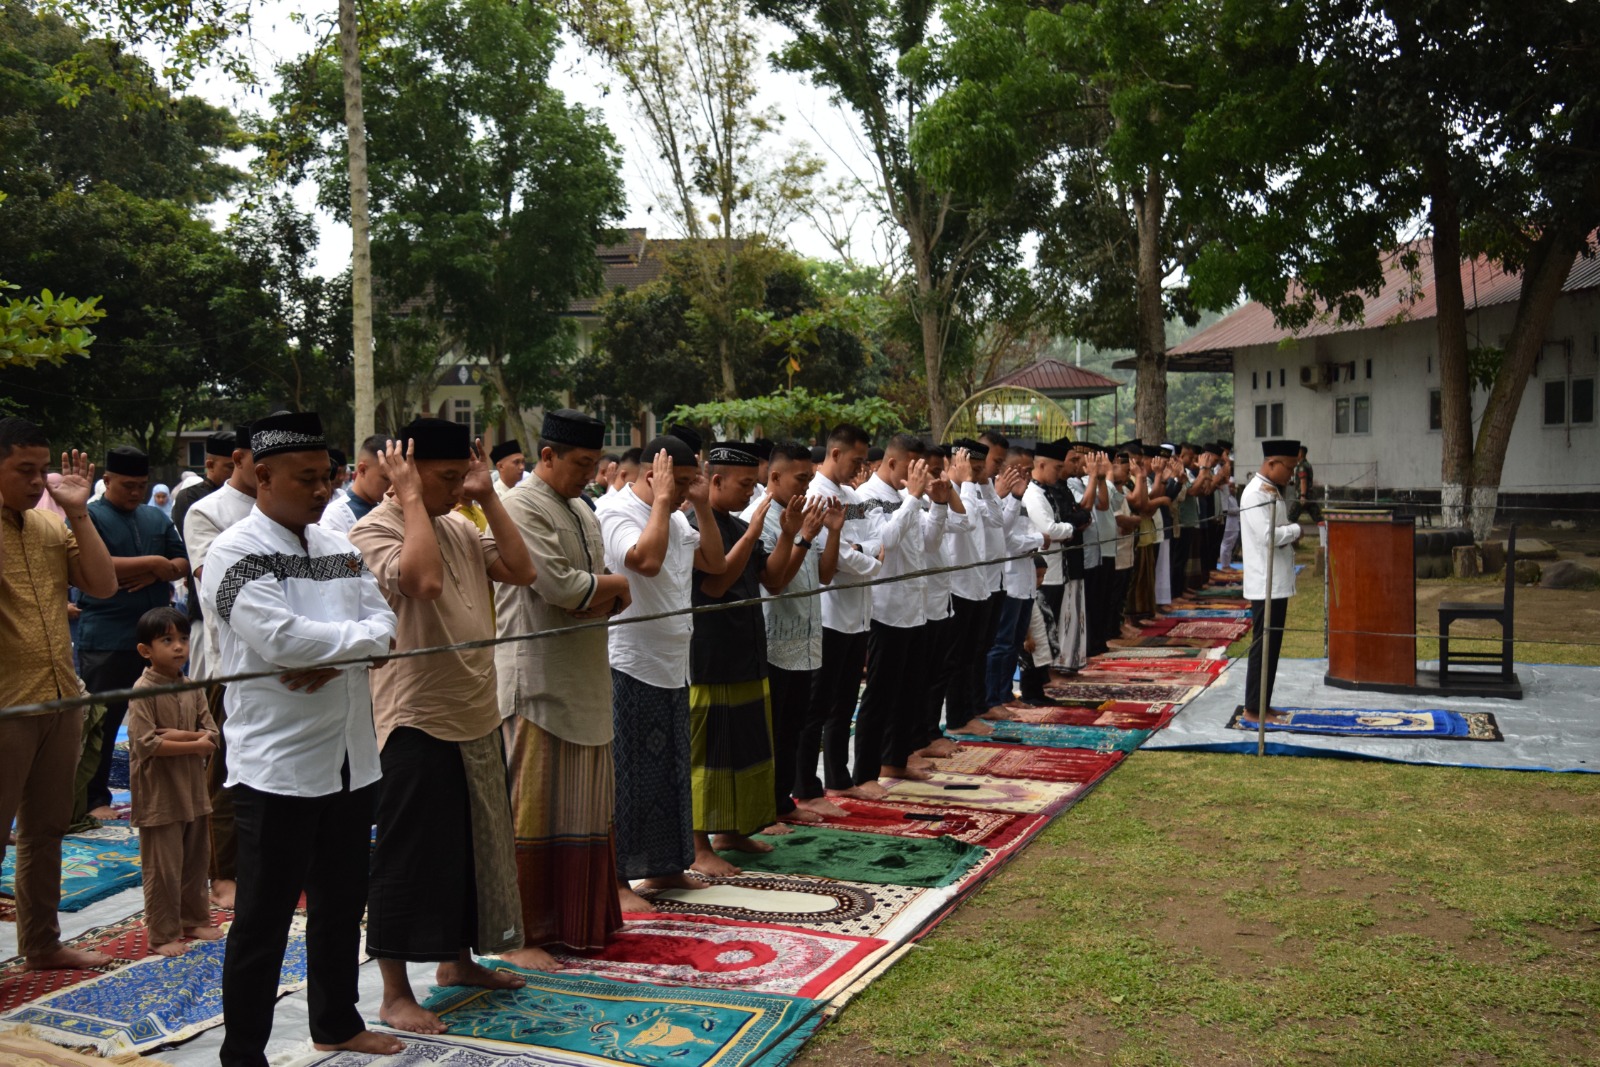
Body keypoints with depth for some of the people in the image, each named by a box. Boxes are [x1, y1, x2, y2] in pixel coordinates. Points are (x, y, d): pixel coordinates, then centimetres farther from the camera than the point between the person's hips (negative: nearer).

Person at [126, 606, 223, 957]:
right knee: (163, 867, 0)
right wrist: (195, 744, -16)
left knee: (196, 859, 16)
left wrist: (179, 736, -18)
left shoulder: (193, 688, 5)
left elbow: (212, 734, 0)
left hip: (193, 788, 6)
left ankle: (195, 920, 30)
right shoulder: (143, 690, -13)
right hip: (159, 793, -6)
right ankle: (163, 935, 11)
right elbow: (146, 744, -21)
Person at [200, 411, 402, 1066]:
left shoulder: (338, 546, 11)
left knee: (341, 902, 19)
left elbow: (384, 622, 3)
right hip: (277, 763, -7)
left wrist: (332, 657, -16)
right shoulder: (236, 552, -10)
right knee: (265, 916, 2)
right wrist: (358, 637, -9)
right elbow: (279, 638, -23)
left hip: (351, 756, 7)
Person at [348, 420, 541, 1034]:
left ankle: (458, 960, 35)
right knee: (409, 858, 1)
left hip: (476, 714, 8)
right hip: (417, 721, -8)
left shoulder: (460, 529, 11)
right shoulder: (373, 532, -12)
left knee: (473, 844, 18)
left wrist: (488, 498, 1)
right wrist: (411, 498, -21)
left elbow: (521, 571, 3)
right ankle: (395, 995, 13)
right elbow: (423, 580, -31)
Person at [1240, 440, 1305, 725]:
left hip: (1278, 582, 10)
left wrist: (1289, 533, 0)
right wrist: (1296, 530, -9)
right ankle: (1253, 710, 1)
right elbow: (1268, 536, -25)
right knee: (1263, 646, -5)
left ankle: (1262, 705, 21)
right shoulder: (1256, 493, -17)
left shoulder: (1271, 491, 16)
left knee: (1271, 645, 14)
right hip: (1265, 583, -10)